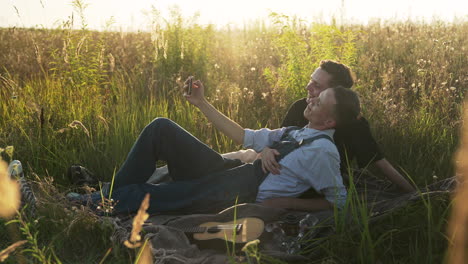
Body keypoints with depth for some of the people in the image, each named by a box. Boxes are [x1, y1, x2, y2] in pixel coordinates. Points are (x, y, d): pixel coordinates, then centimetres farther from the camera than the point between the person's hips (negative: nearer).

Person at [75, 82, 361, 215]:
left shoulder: (322, 150, -9)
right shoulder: (296, 132, 15)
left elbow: (337, 200, -8)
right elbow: (245, 137, 18)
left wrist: (285, 204, -12)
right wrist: (202, 103, 16)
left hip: (235, 198, -9)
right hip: (230, 171, 9)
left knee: (145, 196, -23)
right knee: (160, 128, -4)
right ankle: (113, 193, -3)